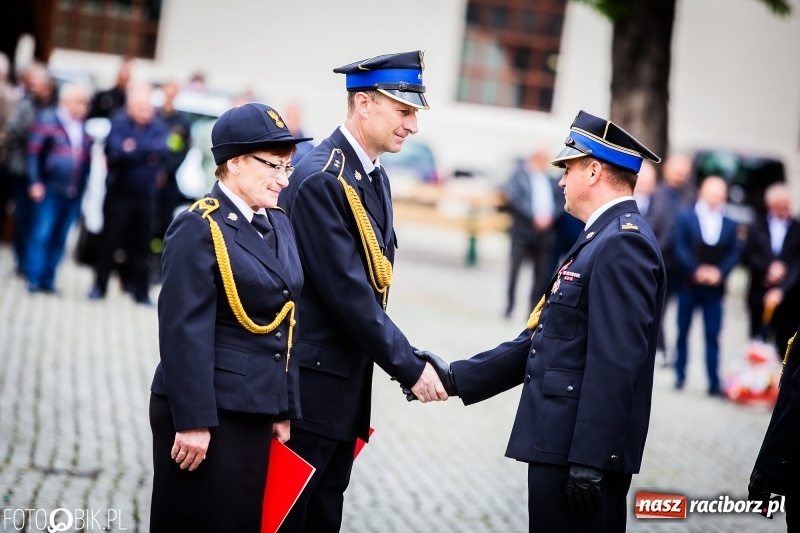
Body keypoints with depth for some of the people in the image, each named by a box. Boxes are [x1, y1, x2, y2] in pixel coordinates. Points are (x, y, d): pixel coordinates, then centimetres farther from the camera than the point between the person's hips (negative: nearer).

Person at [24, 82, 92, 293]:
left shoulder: (84, 127, 10)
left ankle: (48, 279, 13)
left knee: (59, 238, 7)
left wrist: (85, 186, 3)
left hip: (74, 194, 4)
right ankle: (34, 279, 2)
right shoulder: (48, 120, -1)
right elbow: (34, 153, -4)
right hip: (50, 190, -4)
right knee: (41, 235, -4)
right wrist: (35, 182, -9)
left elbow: (89, 158, 14)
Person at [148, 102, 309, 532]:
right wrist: (192, 422, -21)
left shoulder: (278, 225, 11)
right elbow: (185, 334, -18)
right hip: (209, 412, -8)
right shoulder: (199, 229, -13)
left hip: (257, 413, 8)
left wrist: (284, 410, 11)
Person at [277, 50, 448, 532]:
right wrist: (410, 367, -18)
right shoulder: (321, 180, -18)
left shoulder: (376, 179, 11)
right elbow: (346, 292, -22)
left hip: (348, 382, 9)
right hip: (311, 383, -9)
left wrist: (409, 360, 5)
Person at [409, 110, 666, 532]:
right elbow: (543, 340, 19)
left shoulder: (623, 244, -14)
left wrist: (588, 461, -24)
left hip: (582, 450, -10)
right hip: (560, 445, 10)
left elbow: (615, 363, -21)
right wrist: (456, 378, 15)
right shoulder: (601, 240, 18)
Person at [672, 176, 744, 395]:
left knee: (713, 335, -2)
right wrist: (697, 271, -16)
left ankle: (714, 382, -1)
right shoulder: (684, 218, 3)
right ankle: (680, 375, 16)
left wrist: (719, 272, -14)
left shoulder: (731, 225, 8)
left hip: (715, 287, 0)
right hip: (688, 284, 0)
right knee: (683, 331, 6)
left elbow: (734, 254, 2)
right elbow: (680, 249, -6)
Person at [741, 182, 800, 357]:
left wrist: (782, 289, -18)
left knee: (785, 348, -1)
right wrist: (768, 267, -14)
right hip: (760, 296, 2)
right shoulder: (757, 227, 8)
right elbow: (746, 257, 3)